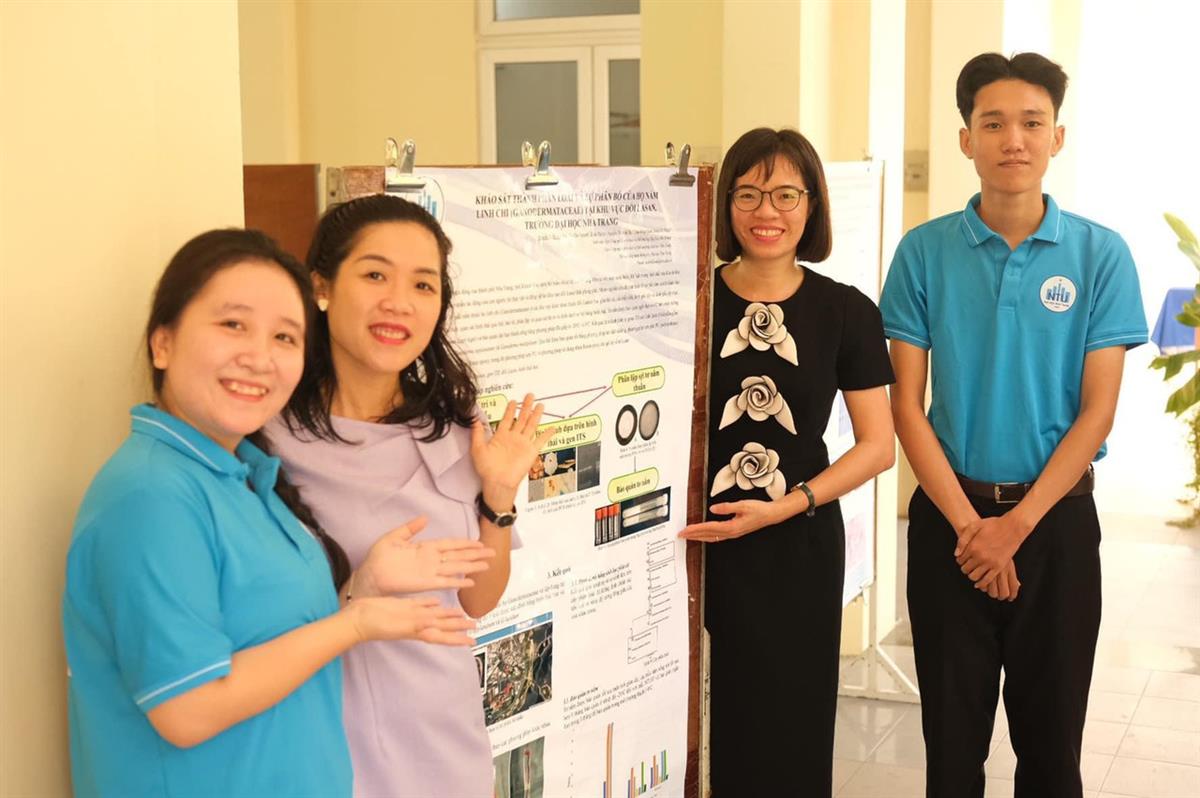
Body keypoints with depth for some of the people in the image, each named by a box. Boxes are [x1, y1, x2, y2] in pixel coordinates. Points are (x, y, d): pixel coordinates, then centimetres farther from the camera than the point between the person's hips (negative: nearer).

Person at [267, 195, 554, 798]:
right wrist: (364, 586, -22)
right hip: (323, 745, -4)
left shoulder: (454, 427, -1)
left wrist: (499, 495, -7)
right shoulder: (268, 433, -16)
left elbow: (477, 601, 6)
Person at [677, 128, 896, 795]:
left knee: (786, 729, 8)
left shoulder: (846, 312, 1)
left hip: (800, 547, 1)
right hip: (698, 542, -1)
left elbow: (878, 445, 1)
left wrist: (787, 506, -11)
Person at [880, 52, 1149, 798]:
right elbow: (908, 405, -4)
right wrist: (966, 522, -12)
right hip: (949, 517, 0)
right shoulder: (925, 252, -3)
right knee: (953, 735, 11)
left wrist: (1018, 523, -13)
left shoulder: (1101, 254, -4)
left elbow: (1097, 410, -6)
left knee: (1052, 734, 11)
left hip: (1058, 519, 0)